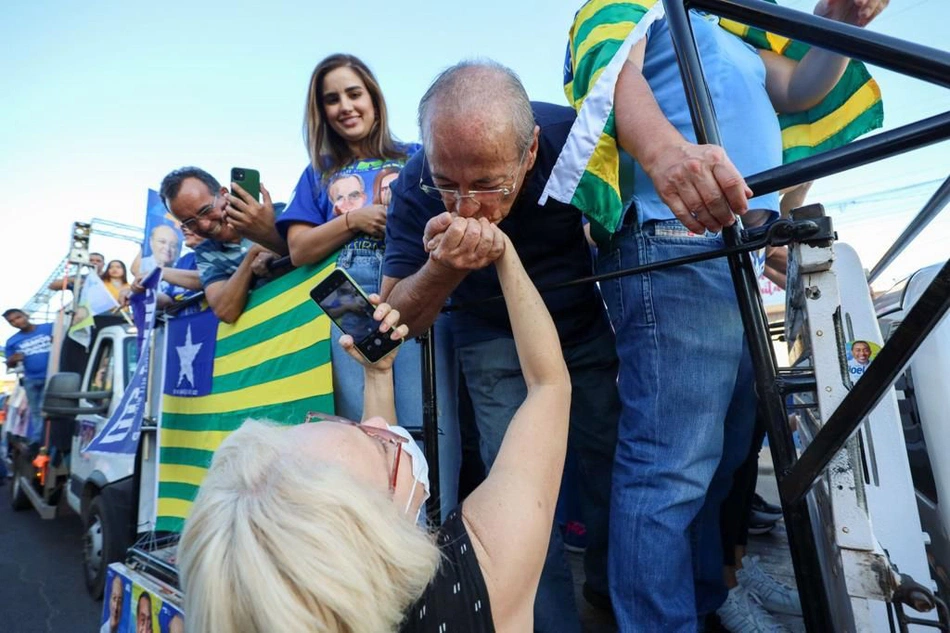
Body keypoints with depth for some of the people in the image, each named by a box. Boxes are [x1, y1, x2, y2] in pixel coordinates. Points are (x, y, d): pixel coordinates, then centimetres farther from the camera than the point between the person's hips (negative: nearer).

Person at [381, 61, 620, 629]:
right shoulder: (416, 188, -25)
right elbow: (399, 320, -20)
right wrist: (442, 271, -41)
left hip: (588, 322, 1)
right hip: (495, 336, 0)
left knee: (613, 467, 3)